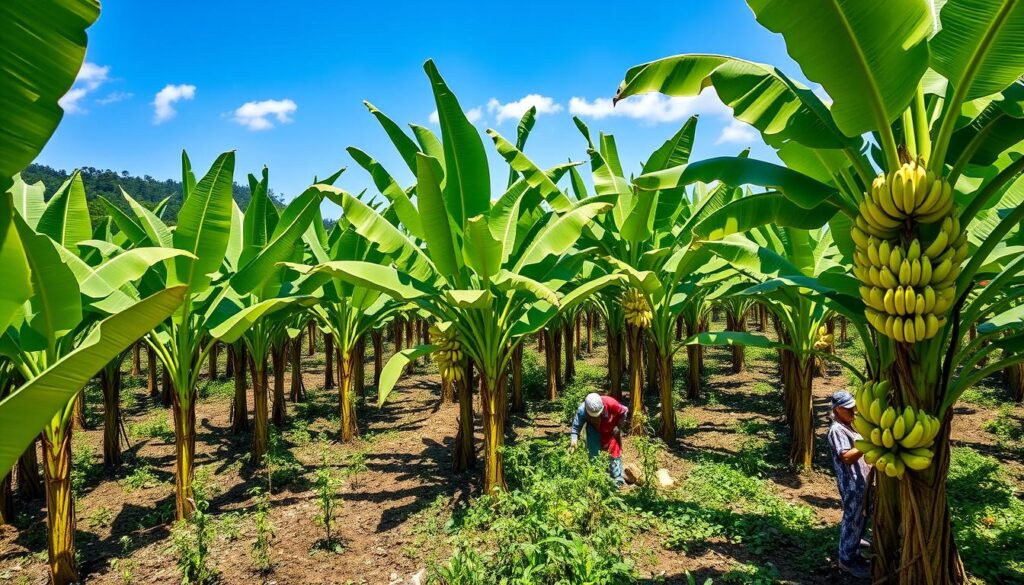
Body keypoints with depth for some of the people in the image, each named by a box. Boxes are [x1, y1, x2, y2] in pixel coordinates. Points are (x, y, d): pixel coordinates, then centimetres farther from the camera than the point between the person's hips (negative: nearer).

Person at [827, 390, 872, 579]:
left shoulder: (849, 425, 12)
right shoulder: (837, 430, -20)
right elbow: (846, 457, -30)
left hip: (861, 481, 10)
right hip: (851, 484, -10)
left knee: (861, 520, 19)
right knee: (852, 521, 1)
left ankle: (854, 553, 34)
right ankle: (847, 559, 14)